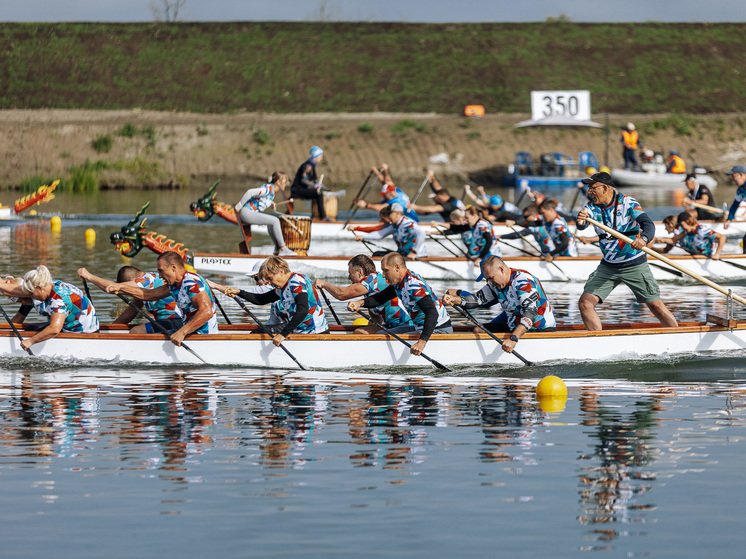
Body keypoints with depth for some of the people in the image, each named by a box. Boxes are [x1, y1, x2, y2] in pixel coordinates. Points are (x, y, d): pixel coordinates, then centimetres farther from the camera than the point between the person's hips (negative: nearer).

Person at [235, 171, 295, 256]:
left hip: (252, 213, 11)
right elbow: (250, 192, -28)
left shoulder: (273, 192, 11)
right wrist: (239, 206, -21)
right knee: (275, 221, -14)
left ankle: (277, 249, 20)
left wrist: (270, 204, 7)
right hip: (246, 213, -11)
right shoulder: (268, 189, -19)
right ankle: (283, 249, -9)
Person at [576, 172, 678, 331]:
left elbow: (648, 224, -25)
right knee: (585, 303, -7)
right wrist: (580, 221, -45)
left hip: (634, 264, -4)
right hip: (607, 267, 4)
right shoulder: (592, 207, -2)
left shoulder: (627, 202, -13)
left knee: (656, 306, -4)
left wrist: (643, 239, -47)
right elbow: (582, 225, -20)